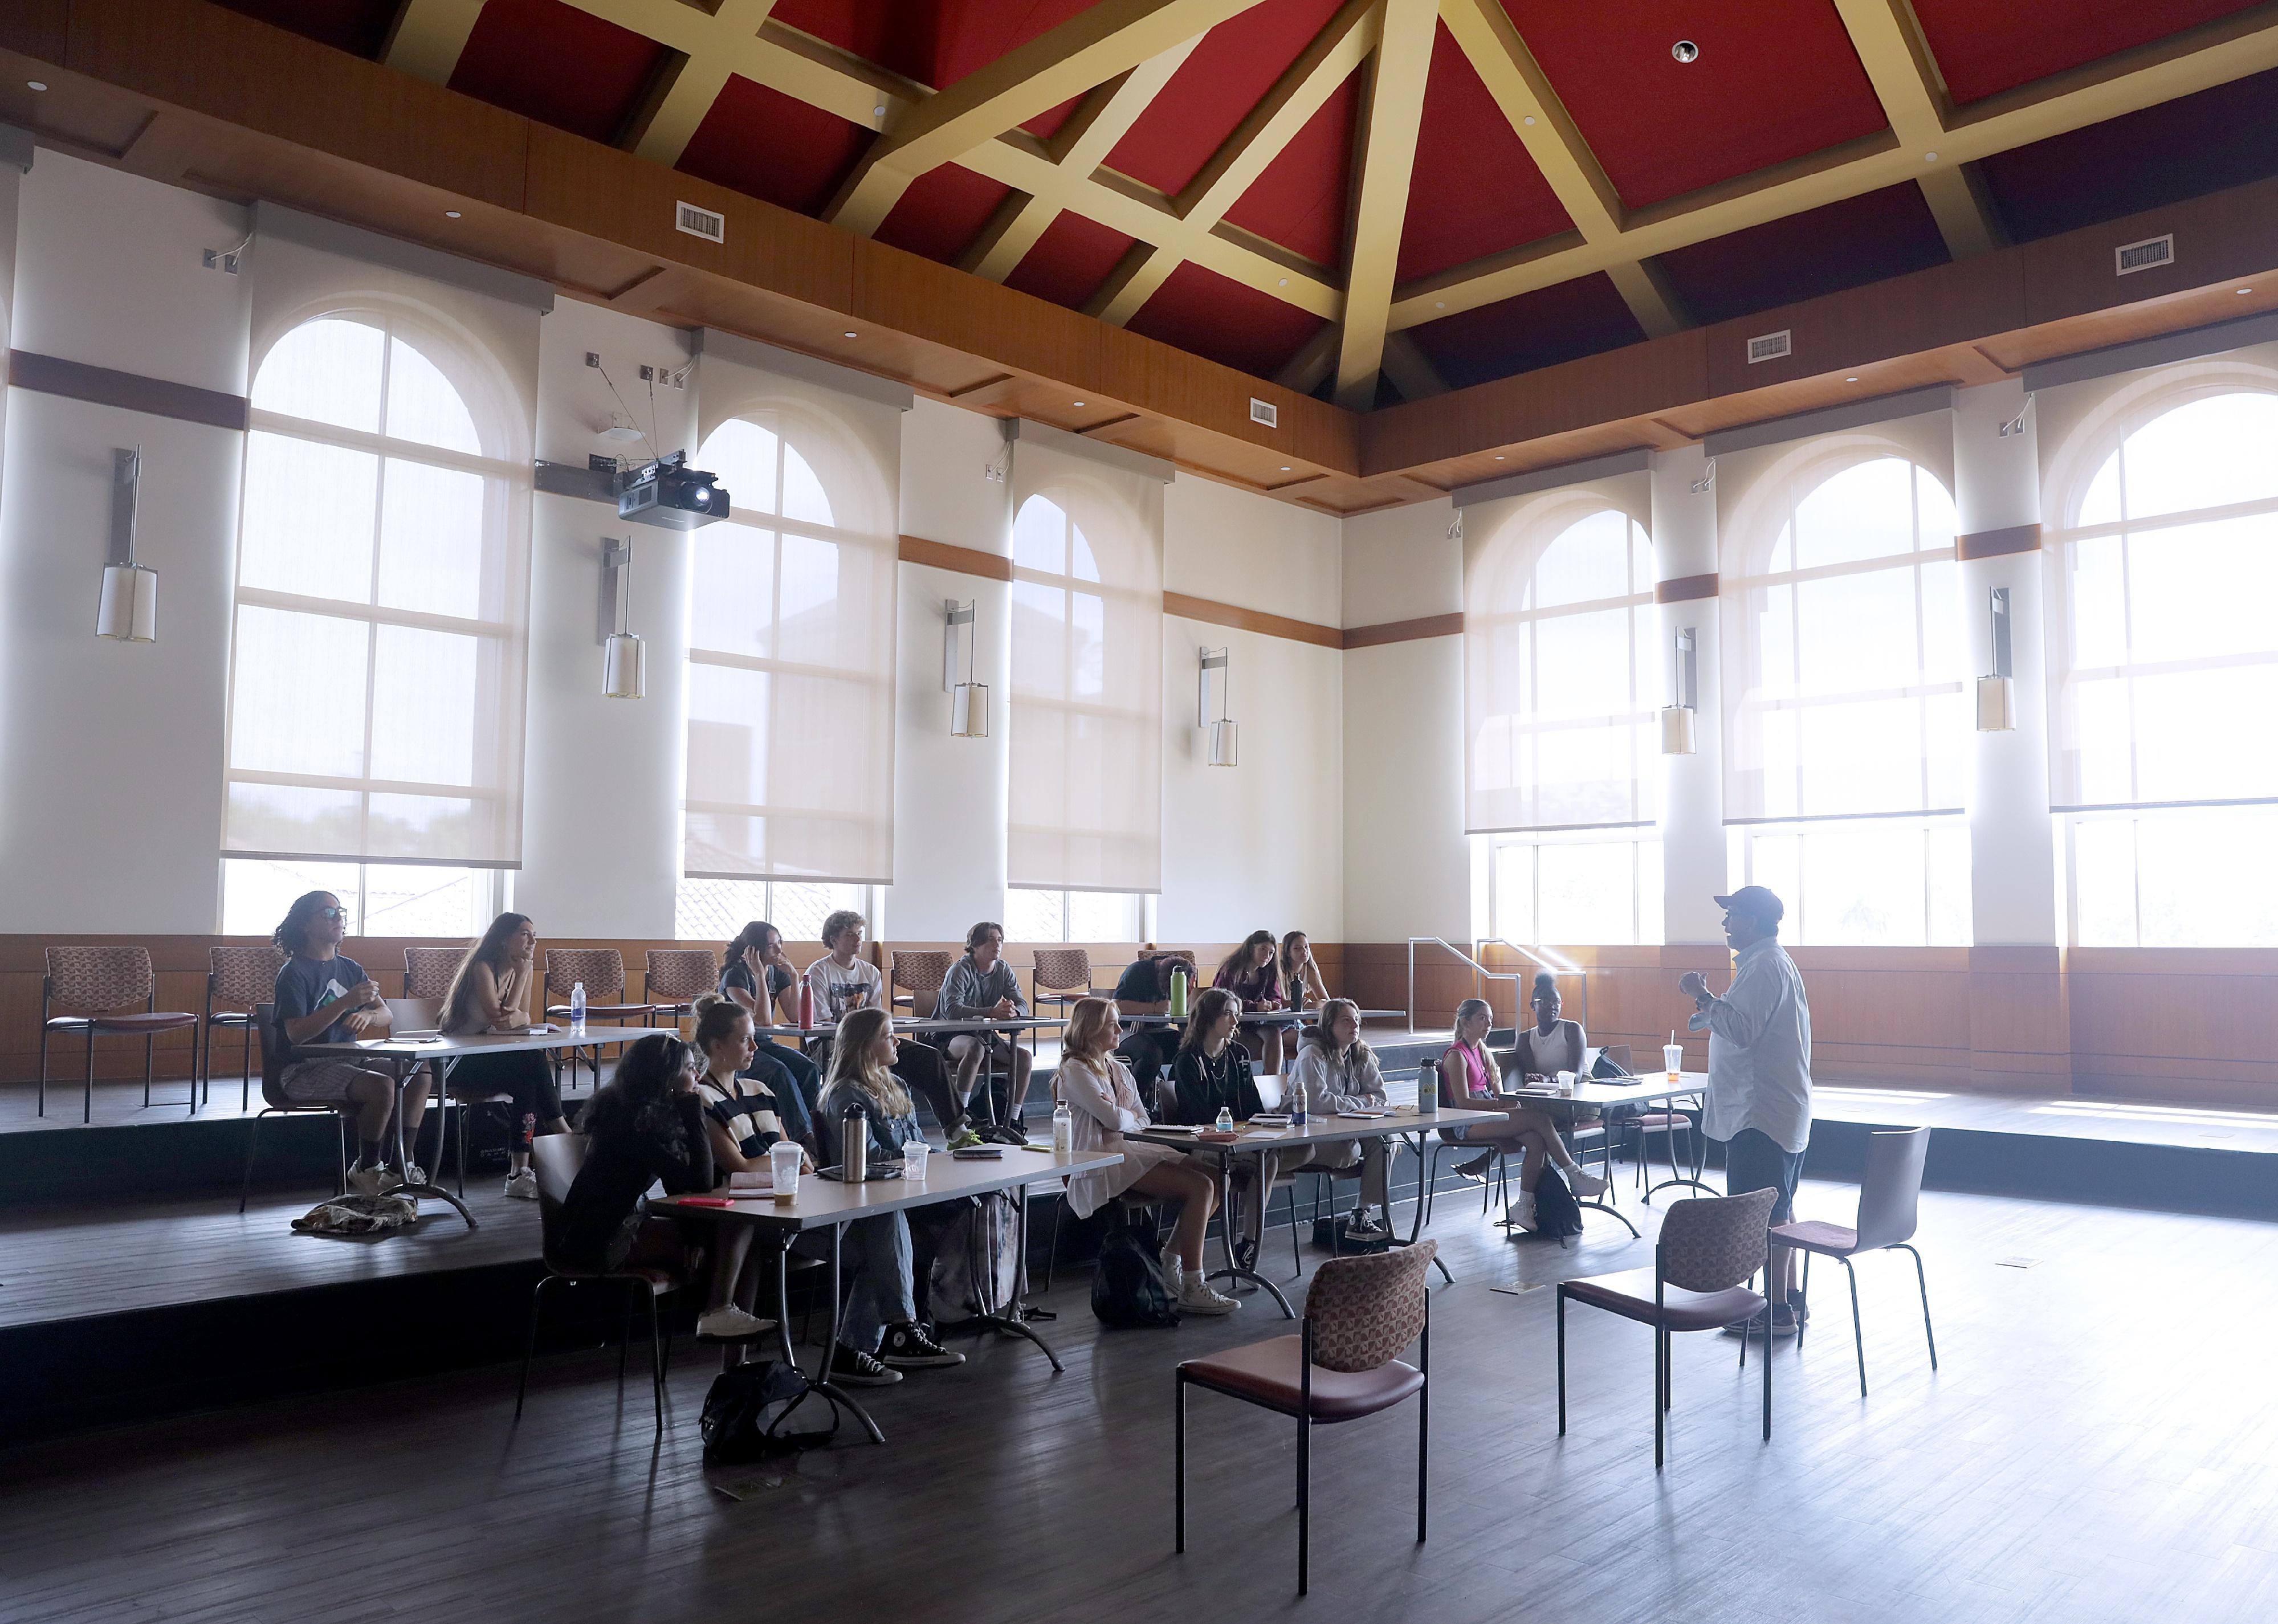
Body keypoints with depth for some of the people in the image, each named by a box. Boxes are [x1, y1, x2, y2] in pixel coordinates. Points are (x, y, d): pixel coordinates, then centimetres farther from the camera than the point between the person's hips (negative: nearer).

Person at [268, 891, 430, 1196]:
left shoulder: (350, 968, 13)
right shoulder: (294, 973, -9)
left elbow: (385, 1014, 10)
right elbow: (296, 1034, -20)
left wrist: (368, 1015, -15)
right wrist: (345, 1003, -29)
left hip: (346, 1062, 8)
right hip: (302, 1070, -8)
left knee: (420, 1075, -10)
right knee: (383, 1086, -30)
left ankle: (398, 1168, -5)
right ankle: (366, 1170, -8)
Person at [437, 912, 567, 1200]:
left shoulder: (525, 970, 7)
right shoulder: (482, 968, -14)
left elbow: (522, 1019, 0)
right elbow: (500, 1020, -23)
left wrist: (517, 1017, -26)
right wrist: (522, 973, -18)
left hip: (496, 1061, 6)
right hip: (462, 1065, -6)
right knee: (532, 1063, -29)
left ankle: (520, 1172, -29)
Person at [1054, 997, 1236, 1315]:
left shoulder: (1118, 1069, 23)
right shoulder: (1075, 1071, -4)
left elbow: (1144, 1121, 16)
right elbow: (1113, 1119, -15)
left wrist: (1118, 1112, -6)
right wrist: (1131, 1116, 8)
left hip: (1134, 1149, 9)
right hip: (1102, 1163, -9)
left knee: (1214, 1181, -10)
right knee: (1199, 1187, -22)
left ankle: (1171, 1262, 1)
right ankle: (1192, 1289, -19)